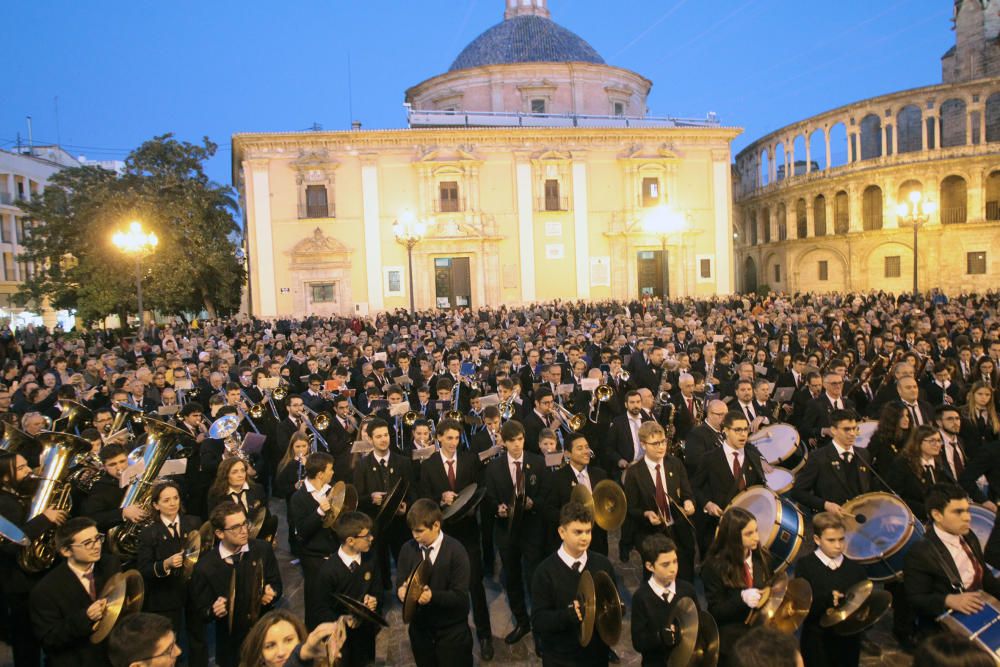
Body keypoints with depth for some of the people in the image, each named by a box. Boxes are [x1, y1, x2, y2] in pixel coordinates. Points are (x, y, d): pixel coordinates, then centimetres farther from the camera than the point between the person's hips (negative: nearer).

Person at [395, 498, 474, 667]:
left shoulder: (455, 551, -18)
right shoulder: (407, 549, -5)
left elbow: (460, 596, -20)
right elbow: (400, 584, -6)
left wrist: (433, 596, -35)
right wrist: (401, 590, -29)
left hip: (451, 631, -4)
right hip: (419, 628, 4)